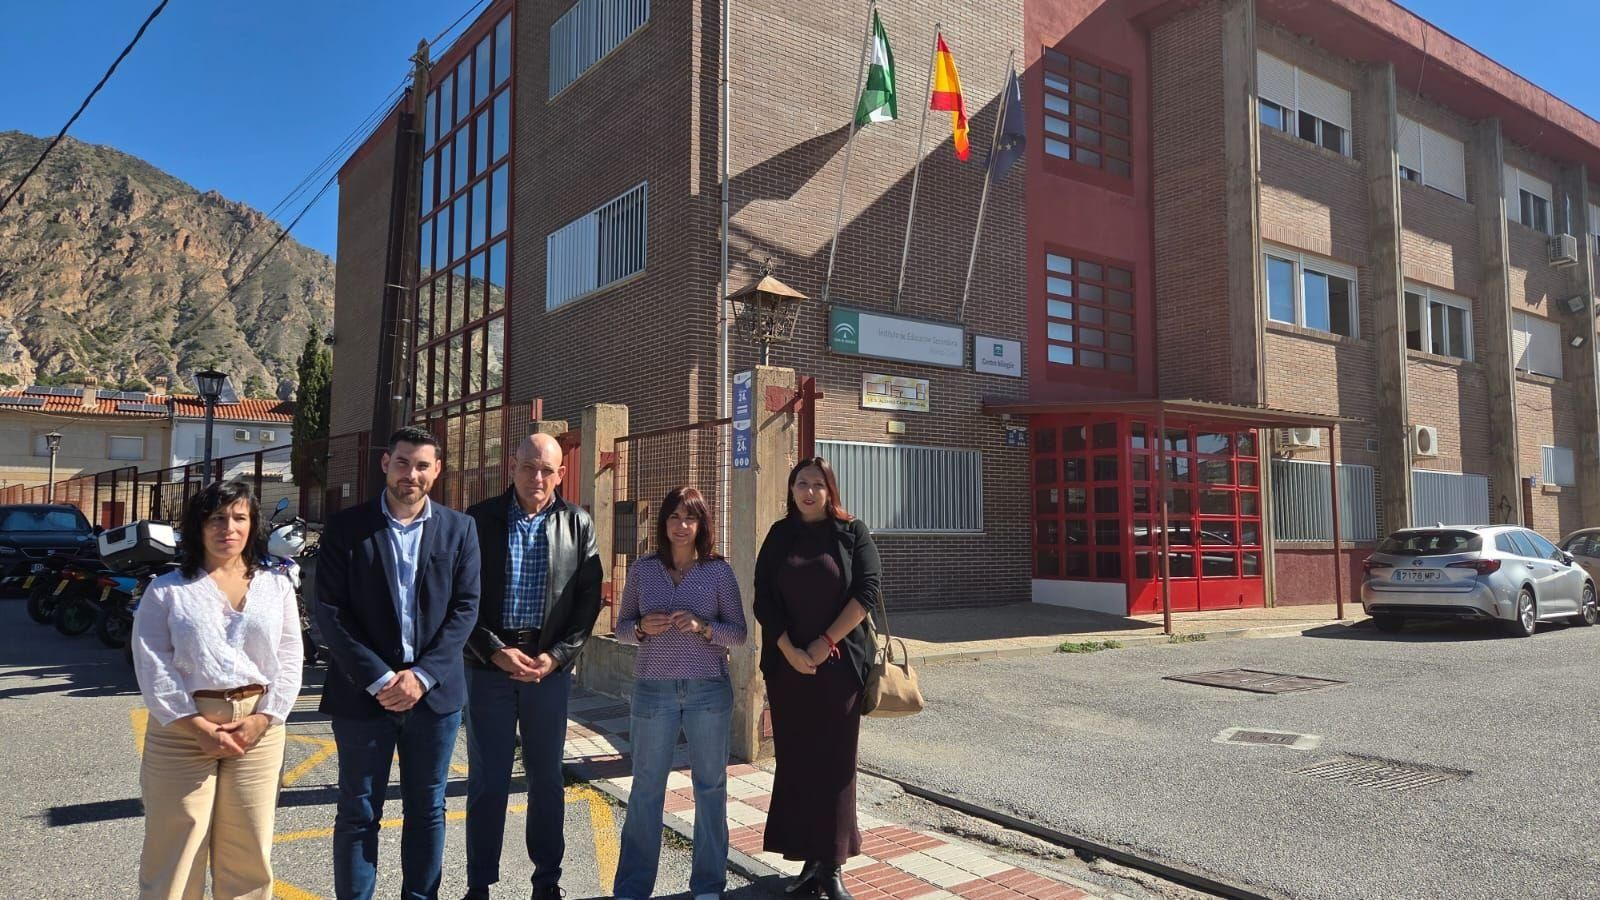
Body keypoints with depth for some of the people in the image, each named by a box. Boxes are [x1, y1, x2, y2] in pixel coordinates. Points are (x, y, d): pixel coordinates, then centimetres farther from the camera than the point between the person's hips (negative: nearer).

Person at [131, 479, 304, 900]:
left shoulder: (277, 585, 9)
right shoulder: (166, 590, 2)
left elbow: (290, 659, 5)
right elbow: (152, 666, -4)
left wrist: (263, 718, -8)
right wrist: (198, 726, -12)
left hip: (258, 727, 2)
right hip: (183, 730, -2)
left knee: (248, 852, 10)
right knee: (174, 850, 5)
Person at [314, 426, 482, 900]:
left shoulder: (459, 529, 3)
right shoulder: (345, 527, -2)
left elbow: (466, 607, 0)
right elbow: (330, 611, -6)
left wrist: (422, 675, -11)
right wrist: (378, 679, -13)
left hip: (434, 691, 2)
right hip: (363, 692, -1)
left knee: (427, 811, 12)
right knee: (358, 813, 8)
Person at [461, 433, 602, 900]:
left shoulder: (577, 525, 3)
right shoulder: (479, 520, -1)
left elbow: (588, 599, 2)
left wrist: (556, 656, -8)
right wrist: (495, 651, -12)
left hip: (550, 666, 1)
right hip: (489, 665, -1)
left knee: (546, 777, 11)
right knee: (487, 779, 6)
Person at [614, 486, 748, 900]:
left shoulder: (719, 570, 0)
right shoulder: (642, 569, 4)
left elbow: (738, 633, 1)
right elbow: (621, 628, 9)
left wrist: (702, 627, -16)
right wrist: (643, 628, -12)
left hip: (708, 690, 0)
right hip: (653, 689, 1)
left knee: (710, 785, 8)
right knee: (646, 787, 6)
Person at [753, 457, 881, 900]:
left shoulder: (852, 533, 2)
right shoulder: (779, 536, 8)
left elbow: (867, 592, -7)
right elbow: (764, 599, 2)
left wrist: (825, 644, -11)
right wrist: (790, 651, -10)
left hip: (839, 664, -2)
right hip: (787, 666, 2)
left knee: (835, 763, 1)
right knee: (795, 762, 5)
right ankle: (810, 861, 15)